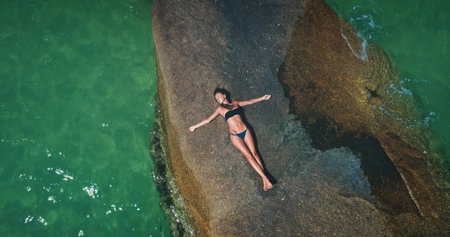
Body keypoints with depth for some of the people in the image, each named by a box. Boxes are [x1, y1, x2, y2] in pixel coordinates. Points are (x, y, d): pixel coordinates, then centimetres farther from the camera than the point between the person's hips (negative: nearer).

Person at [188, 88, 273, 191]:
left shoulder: (235, 103, 14)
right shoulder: (220, 108, 9)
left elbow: (250, 101, 22)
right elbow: (208, 119, 13)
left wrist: (263, 97, 26)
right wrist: (195, 126, 15)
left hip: (245, 131, 2)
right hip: (235, 135, -2)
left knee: (254, 153, -7)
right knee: (249, 156, -12)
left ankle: (264, 178, -9)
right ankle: (265, 178, -17)